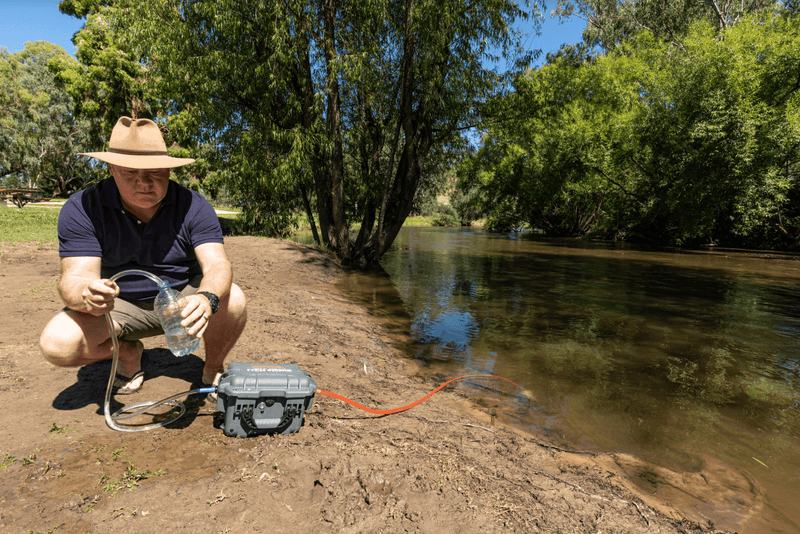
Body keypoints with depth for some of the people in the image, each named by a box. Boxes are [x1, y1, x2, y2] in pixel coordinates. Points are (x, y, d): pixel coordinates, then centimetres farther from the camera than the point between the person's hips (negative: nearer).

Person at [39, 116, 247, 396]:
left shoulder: (193, 206, -14)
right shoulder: (81, 209, -12)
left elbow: (217, 264, -24)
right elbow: (74, 278, -18)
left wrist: (207, 299, -47)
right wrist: (87, 296, -44)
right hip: (121, 305, 1)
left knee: (233, 300, -29)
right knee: (57, 344, -24)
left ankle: (213, 369, 1)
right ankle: (128, 352, 11)